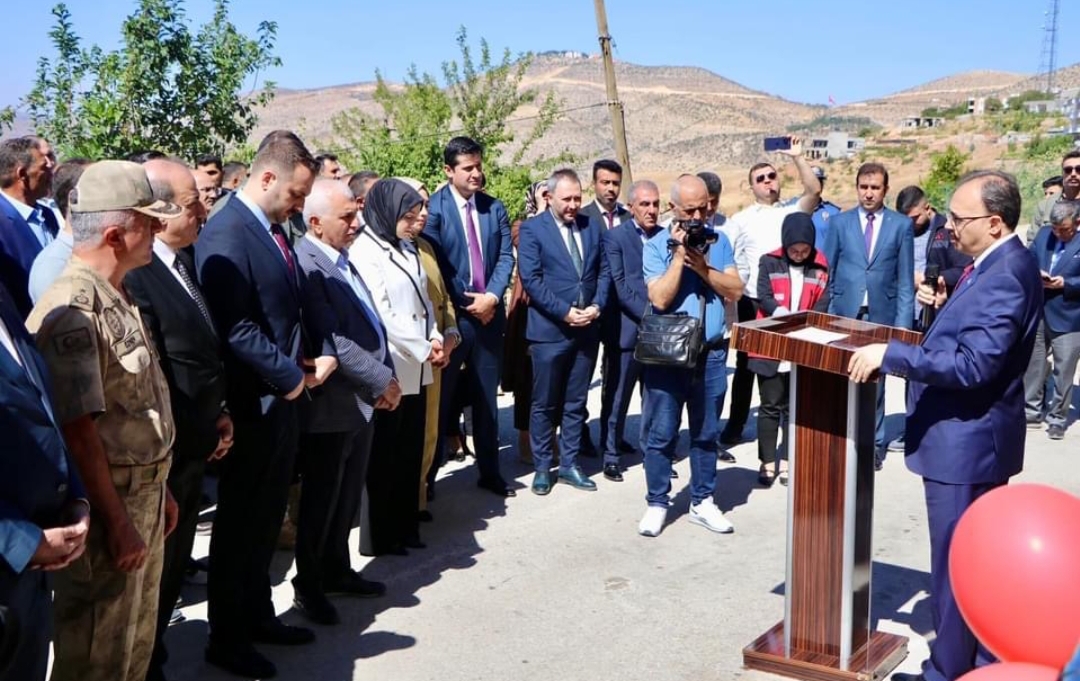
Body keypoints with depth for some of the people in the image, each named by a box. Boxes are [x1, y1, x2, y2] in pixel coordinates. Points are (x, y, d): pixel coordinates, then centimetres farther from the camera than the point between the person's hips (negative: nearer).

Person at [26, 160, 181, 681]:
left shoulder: (116, 296, 9)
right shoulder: (71, 309, -21)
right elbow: (79, 431, -23)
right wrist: (116, 522, -20)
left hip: (142, 494, 9)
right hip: (106, 504, -9)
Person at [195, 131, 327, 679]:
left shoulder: (272, 229, 10)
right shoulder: (226, 235, -18)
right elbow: (236, 328, -24)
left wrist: (311, 359, 2)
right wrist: (293, 376, -16)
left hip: (283, 398, 8)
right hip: (252, 404, -8)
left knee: (266, 519, 19)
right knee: (239, 524, 6)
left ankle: (257, 615, 35)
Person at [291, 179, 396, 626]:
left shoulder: (343, 259, 10)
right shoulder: (306, 265, -19)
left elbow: (371, 322, 14)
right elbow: (332, 341, -23)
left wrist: (386, 376, 2)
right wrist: (382, 381, -16)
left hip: (363, 402, 8)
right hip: (330, 407, -8)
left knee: (348, 498, 20)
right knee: (321, 501, 8)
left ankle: (337, 571, 38)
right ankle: (308, 587, 26)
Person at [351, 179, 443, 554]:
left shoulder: (407, 249, 14)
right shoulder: (365, 251, -11)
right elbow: (380, 314, -16)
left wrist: (435, 340, 0)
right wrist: (424, 348, -11)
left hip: (416, 367, 8)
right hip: (388, 368, -7)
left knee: (410, 452, 12)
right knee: (383, 456, 2)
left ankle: (404, 527, 24)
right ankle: (378, 537, 14)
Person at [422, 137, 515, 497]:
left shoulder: (495, 208, 8)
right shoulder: (434, 207, -8)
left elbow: (506, 256, 4)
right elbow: (432, 264, -11)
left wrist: (492, 297, -11)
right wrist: (464, 304, -11)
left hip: (489, 314, 5)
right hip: (450, 315, -5)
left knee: (486, 398, 13)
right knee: (440, 399, 4)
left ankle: (490, 471, 24)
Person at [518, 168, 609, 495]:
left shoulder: (592, 226, 9)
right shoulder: (532, 229, -5)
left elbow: (604, 271, 10)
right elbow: (531, 279, -13)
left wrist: (597, 305, -7)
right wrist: (565, 312, -16)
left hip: (587, 329, 4)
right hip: (549, 330, -4)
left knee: (576, 403, 12)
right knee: (544, 403, 6)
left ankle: (569, 465, 23)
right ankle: (542, 467, 19)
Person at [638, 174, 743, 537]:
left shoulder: (719, 241, 6)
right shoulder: (656, 246, -5)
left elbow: (735, 290, -1)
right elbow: (660, 298, -16)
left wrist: (702, 267, -12)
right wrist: (679, 255, -16)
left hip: (711, 353, 3)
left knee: (706, 432, 12)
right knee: (661, 433, 4)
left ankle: (702, 502, 24)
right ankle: (657, 504, 16)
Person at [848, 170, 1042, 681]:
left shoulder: (1005, 275, -23)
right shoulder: (997, 264, 9)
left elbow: (973, 364, -31)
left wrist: (890, 355, -28)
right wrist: (946, 307, 0)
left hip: (966, 441, -11)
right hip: (970, 438, 11)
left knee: (955, 568, 3)